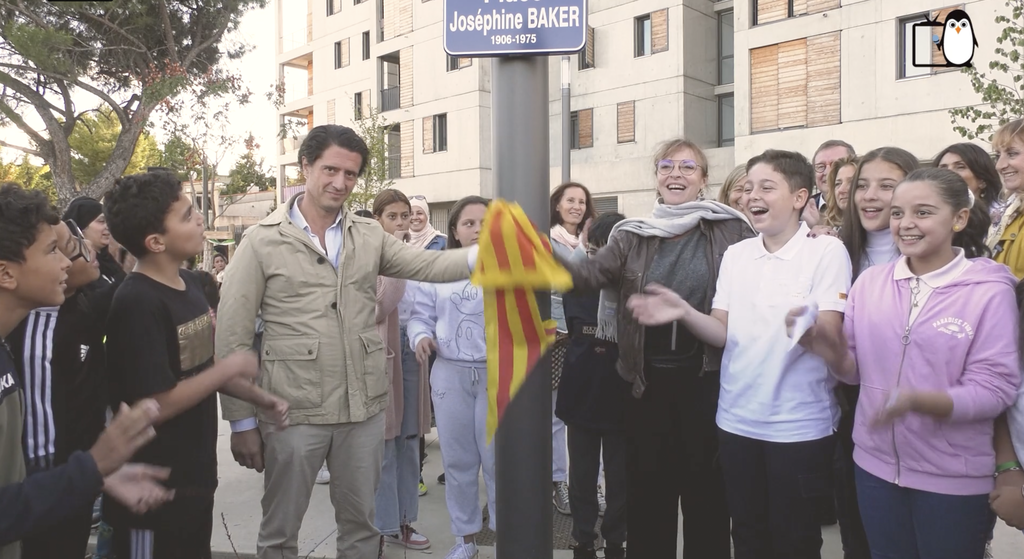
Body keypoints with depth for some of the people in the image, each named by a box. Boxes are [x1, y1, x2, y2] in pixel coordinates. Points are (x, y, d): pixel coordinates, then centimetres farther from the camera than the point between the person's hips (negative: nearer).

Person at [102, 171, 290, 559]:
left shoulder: (190, 284, 5)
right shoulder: (137, 304, -22)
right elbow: (156, 406, -25)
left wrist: (262, 399, 4)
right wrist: (232, 367, -17)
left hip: (197, 475, 8)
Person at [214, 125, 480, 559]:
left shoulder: (370, 237, 6)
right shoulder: (262, 241, -5)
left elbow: (428, 266, -4)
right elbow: (232, 338, -6)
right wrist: (242, 421, -7)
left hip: (364, 408, 3)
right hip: (293, 411, -3)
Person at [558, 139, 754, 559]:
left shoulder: (730, 230, -1)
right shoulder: (632, 236, 2)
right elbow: (591, 273, -12)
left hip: (707, 379, -1)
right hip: (647, 380, 2)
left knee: (706, 492, 13)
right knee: (647, 492, 13)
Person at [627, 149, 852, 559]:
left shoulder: (827, 251, -9)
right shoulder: (735, 254, 6)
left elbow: (828, 334, -16)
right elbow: (723, 333, 4)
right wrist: (684, 313, -15)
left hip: (799, 425, -4)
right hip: (737, 421, 5)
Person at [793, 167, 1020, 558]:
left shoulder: (990, 291, -10)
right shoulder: (869, 281, 0)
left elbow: (994, 390, -15)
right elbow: (856, 370, 5)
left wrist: (916, 400, -31)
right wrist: (833, 354, -17)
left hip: (953, 478, -3)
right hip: (876, 465, 3)